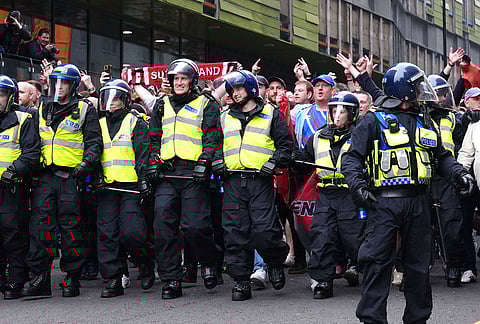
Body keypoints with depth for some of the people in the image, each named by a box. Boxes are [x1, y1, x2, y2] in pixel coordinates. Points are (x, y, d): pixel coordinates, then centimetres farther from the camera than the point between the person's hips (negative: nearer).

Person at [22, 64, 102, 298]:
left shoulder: (85, 110, 6)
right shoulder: (43, 109, 18)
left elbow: (94, 142, 0)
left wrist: (86, 165, -13)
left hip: (71, 176, -3)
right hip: (46, 175, 3)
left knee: (71, 226, -2)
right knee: (40, 224, -6)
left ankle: (72, 278, 6)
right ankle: (40, 277, -4)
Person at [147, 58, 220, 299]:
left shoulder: (206, 105, 9)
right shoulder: (162, 106, 22)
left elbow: (212, 138, 0)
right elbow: (154, 139, 23)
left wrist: (204, 162, -13)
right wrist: (153, 164, 10)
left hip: (194, 173, -4)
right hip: (167, 174, 4)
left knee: (195, 225, -13)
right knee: (163, 227, -5)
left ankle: (208, 262, 16)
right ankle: (171, 280, 1)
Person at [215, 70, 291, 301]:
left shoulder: (270, 114, 10)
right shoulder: (225, 118, 20)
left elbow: (285, 143, 7)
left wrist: (274, 162, -8)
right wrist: (217, 163, 8)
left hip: (260, 180, -4)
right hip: (233, 180, 4)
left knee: (263, 230, -12)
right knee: (235, 232, -2)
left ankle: (275, 263, 17)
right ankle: (241, 280, 4)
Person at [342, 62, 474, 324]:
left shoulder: (425, 123, 16)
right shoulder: (375, 121, -1)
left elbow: (441, 157, 23)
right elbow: (352, 157, -3)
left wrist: (458, 173, 4)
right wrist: (357, 185, -19)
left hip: (418, 201, 6)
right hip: (384, 201, -5)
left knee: (419, 263, 11)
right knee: (377, 261, -8)